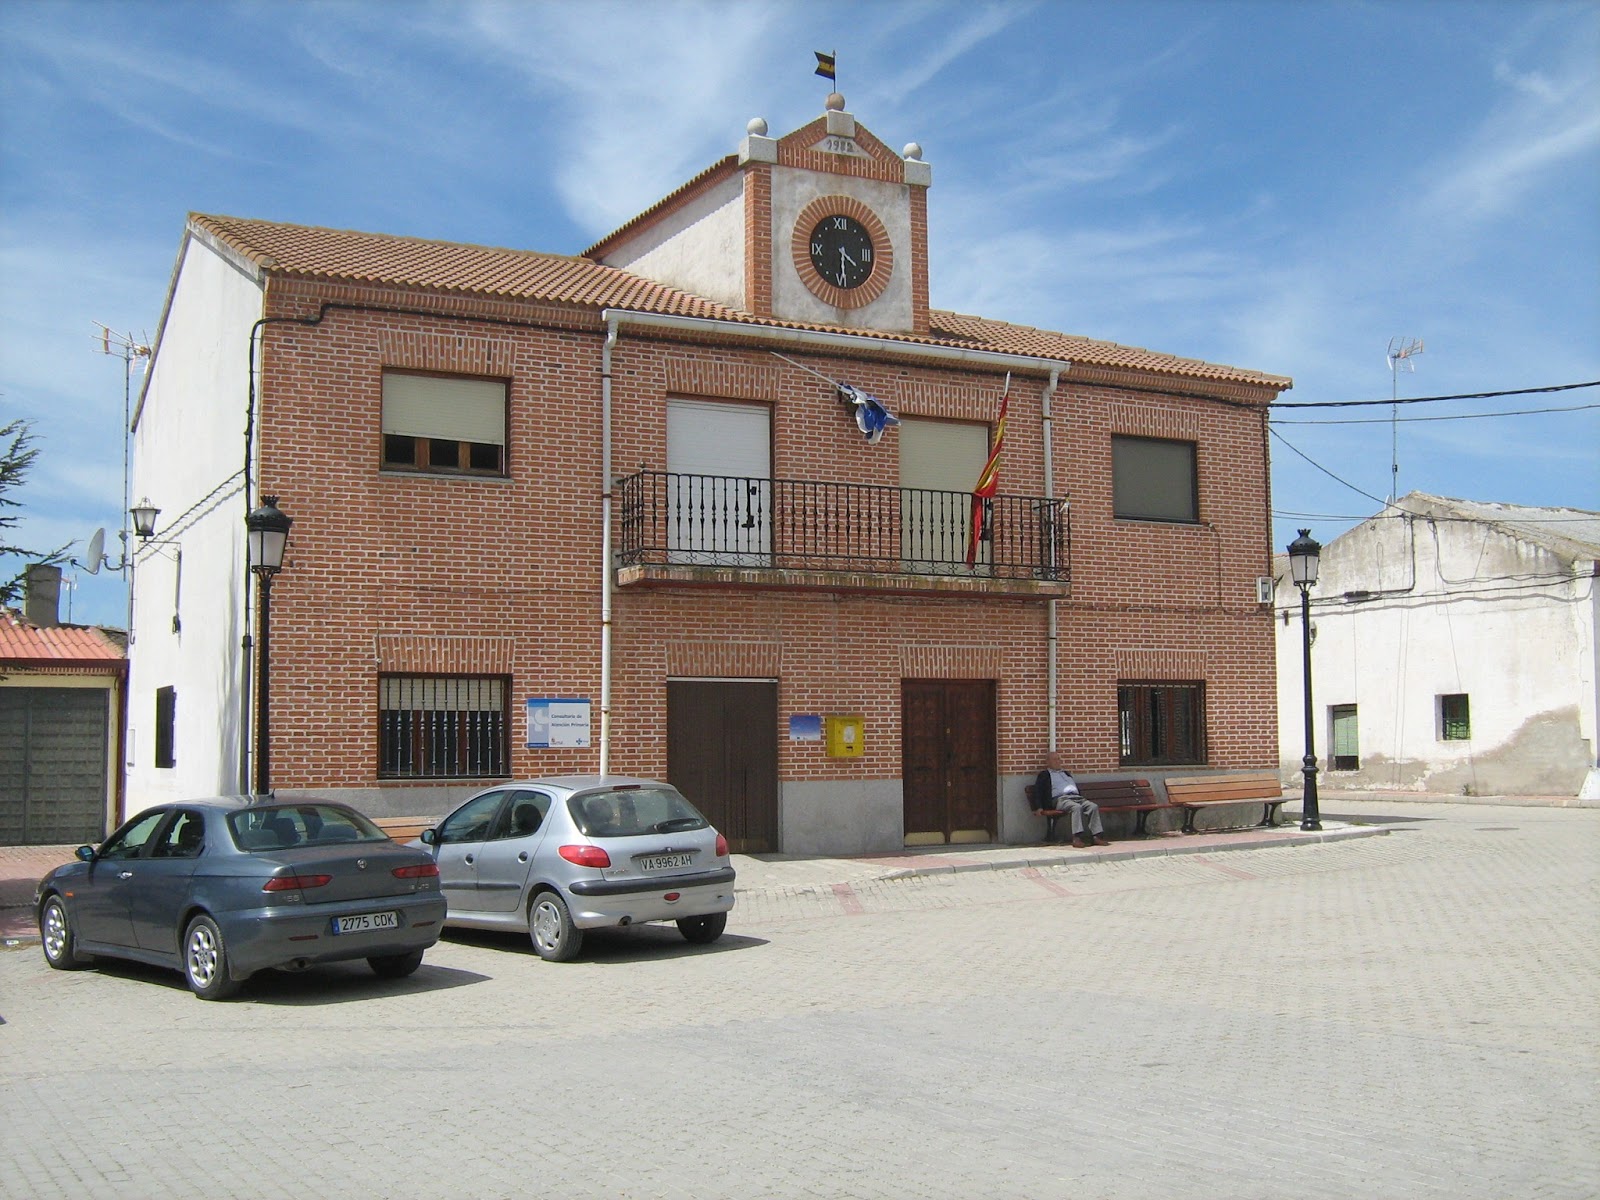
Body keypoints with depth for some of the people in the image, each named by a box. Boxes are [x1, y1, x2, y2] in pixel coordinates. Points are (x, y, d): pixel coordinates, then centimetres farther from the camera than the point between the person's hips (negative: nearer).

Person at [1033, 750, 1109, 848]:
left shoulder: (1066, 773, 34)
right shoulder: (1044, 775, 15)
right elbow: (1037, 791, 4)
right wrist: (1038, 808, -8)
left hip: (1076, 797, 6)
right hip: (1060, 799, -6)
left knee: (1093, 806, -23)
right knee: (1077, 807, -37)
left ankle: (1097, 836, -28)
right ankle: (1077, 838, -43)